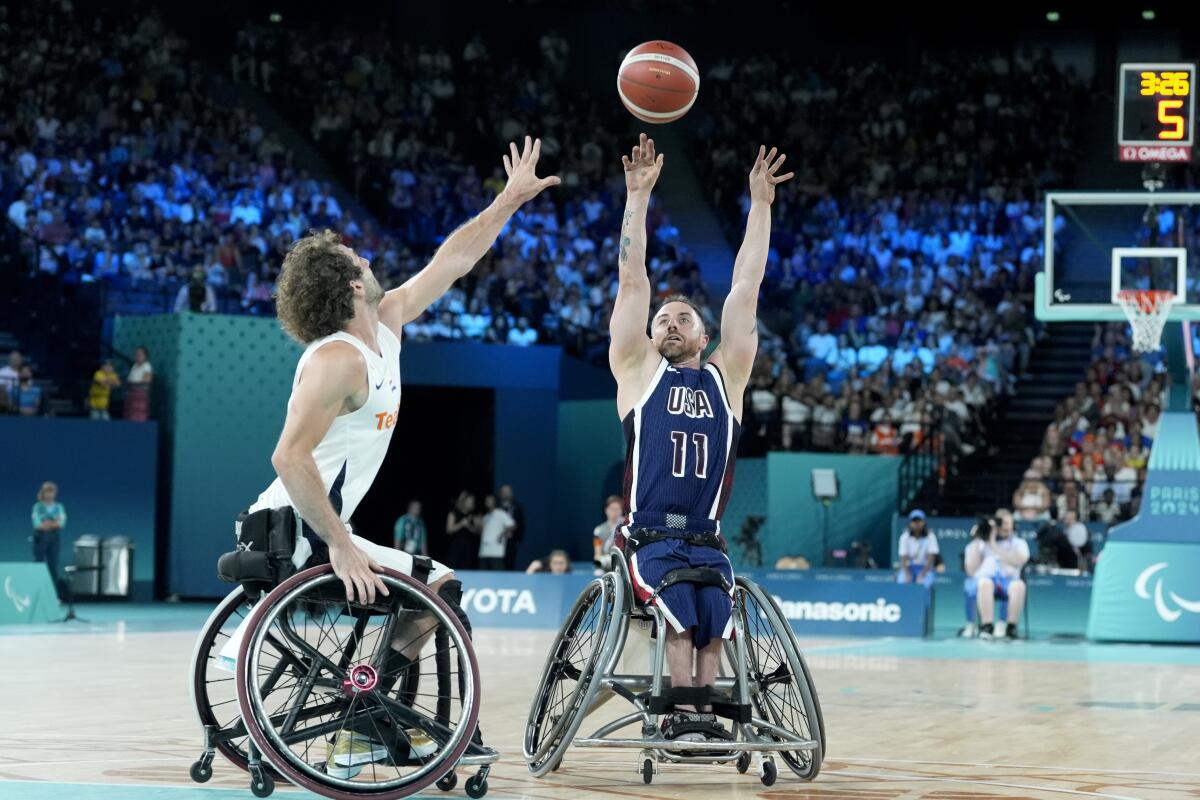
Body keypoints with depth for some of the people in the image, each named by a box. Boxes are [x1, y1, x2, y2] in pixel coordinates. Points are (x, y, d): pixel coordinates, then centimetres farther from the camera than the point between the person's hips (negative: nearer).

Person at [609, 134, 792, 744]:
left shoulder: (725, 377, 17)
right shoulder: (639, 370, 12)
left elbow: (746, 288, 13)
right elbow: (631, 281, 7)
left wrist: (759, 203, 10)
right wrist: (638, 196, 3)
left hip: (705, 539, 2)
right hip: (647, 536, -2)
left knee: (714, 624, -22)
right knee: (681, 613, -26)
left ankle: (699, 712, -16)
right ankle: (681, 712, -24)